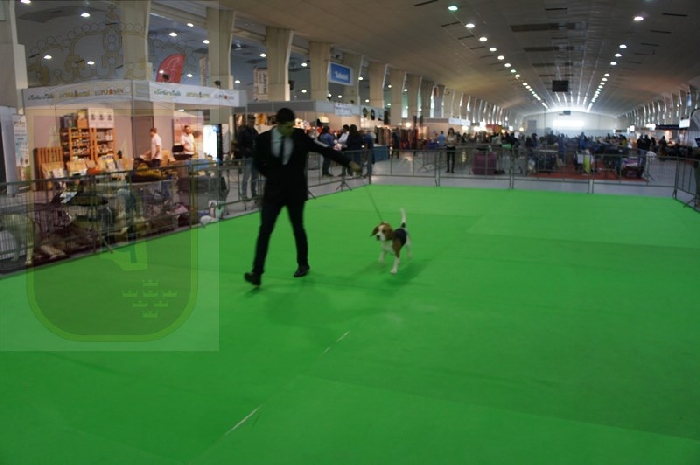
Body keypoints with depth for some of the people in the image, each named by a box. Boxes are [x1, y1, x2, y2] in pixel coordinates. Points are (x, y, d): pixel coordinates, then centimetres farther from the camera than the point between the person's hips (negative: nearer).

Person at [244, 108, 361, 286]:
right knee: (265, 230, -5)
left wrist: (349, 163, -15)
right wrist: (274, 176, 5)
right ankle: (257, 273, -3)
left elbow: (326, 150, -10)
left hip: (296, 191, 0)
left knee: (298, 228, 11)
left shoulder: (301, 137, -9)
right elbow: (258, 162, 9)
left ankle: (303, 265, 31)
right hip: (273, 190, 1)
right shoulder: (263, 139, -7)